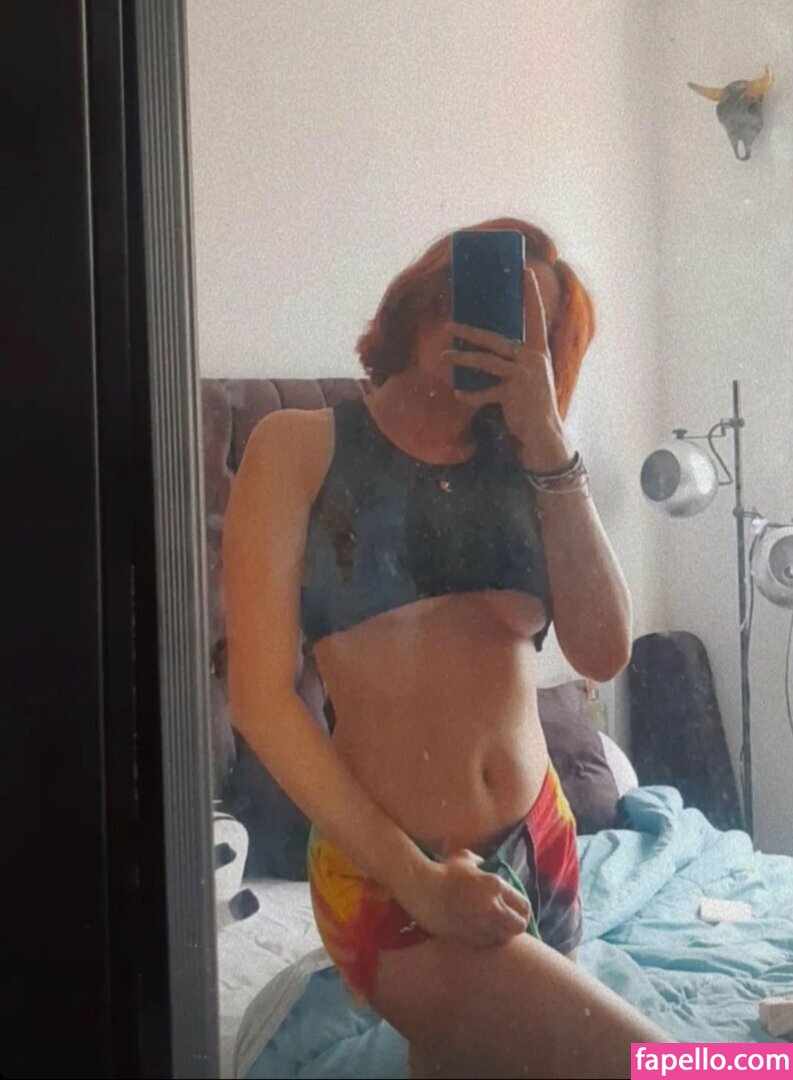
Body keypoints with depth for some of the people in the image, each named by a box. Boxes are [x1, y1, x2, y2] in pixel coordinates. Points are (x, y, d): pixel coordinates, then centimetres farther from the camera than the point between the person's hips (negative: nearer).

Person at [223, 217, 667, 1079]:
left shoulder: (521, 464, 8)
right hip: (390, 880, -5)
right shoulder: (301, 447, -3)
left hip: (541, 850, 5)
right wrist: (414, 879, -14)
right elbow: (261, 697, -9)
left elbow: (602, 653, -6)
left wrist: (548, 443, -13)